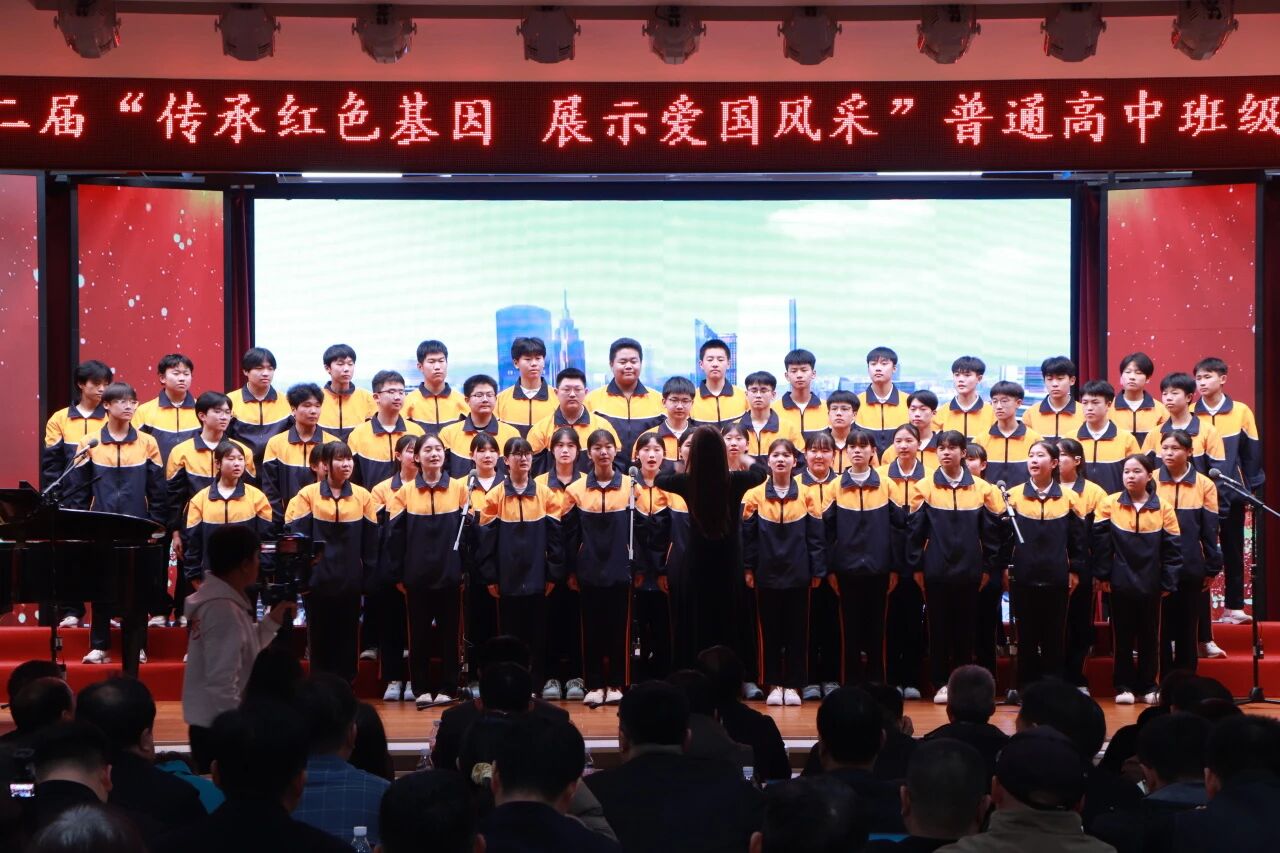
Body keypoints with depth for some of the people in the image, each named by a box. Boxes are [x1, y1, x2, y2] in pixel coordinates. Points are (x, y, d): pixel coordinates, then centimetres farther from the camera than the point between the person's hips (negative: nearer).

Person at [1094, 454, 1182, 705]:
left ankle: (1149, 686, 19)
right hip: (1120, 584, 0)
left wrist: (1168, 582, -4)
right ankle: (1124, 686, 14)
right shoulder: (1109, 504, -2)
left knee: (1149, 637, 9)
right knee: (1123, 637, 6)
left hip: (1150, 586, 1)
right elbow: (1100, 541, -2)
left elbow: (1172, 548, 0)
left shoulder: (1163, 508, -2)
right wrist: (1104, 575, -5)